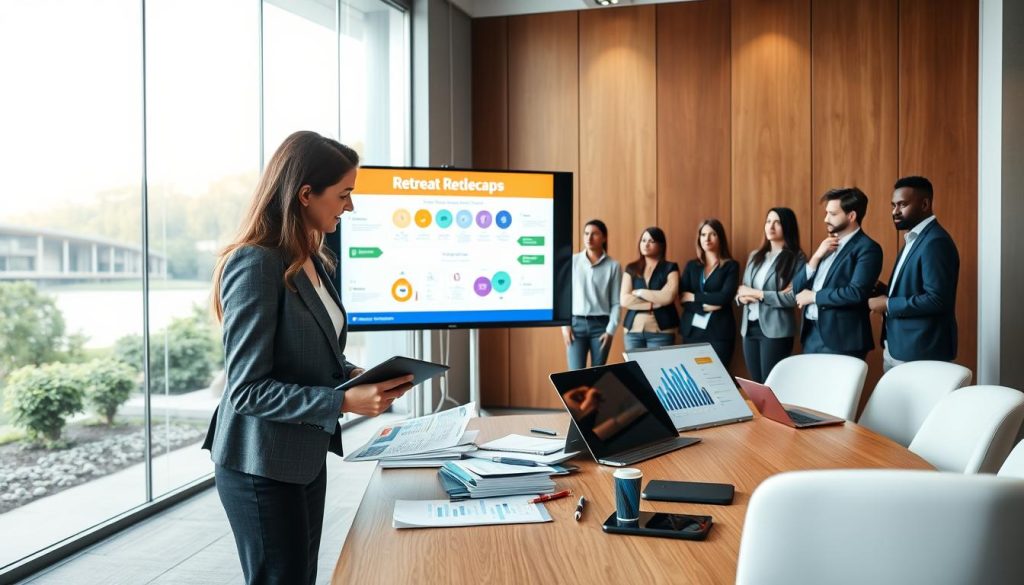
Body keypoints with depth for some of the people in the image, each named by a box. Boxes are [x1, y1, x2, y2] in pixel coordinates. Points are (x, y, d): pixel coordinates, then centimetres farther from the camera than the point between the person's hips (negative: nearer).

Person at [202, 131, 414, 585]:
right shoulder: (255, 264, -21)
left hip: (307, 455, 8)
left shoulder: (314, 261, 5)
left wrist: (355, 375, -3)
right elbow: (246, 389, -23)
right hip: (263, 466, -8)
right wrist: (345, 401, -28)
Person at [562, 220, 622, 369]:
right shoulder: (572, 261, 3)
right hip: (576, 323, 0)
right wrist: (565, 324, -2)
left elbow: (616, 302, 1)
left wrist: (611, 330, -6)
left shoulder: (613, 266, 2)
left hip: (601, 324, 0)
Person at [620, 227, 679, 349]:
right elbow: (624, 300, -2)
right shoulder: (631, 269, 9)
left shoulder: (670, 268, 2)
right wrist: (653, 304, -10)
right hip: (633, 330, 3)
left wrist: (639, 292, -6)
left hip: (661, 331, -3)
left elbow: (668, 297, -14)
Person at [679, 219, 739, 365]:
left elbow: (725, 297, -12)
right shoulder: (691, 265, 11)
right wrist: (705, 306, -14)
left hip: (719, 331, -3)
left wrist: (694, 297, -6)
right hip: (692, 329, 3)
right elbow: (683, 298, 0)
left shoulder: (731, 266, 3)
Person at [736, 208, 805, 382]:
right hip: (750, 327, 6)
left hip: (776, 329, -6)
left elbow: (793, 297, -15)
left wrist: (757, 294, -12)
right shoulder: (755, 256, 15)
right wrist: (742, 297, -9)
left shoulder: (796, 258, -4)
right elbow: (742, 290, 14)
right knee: (755, 383, 10)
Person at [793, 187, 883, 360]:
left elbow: (856, 293, -21)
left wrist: (814, 296, -10)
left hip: (841, 339, -7)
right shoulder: (826, 246, 15)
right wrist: (816, 257, -3)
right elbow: (797, 287, 11)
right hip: (811, 333, 7)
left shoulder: (867, 248, -8)